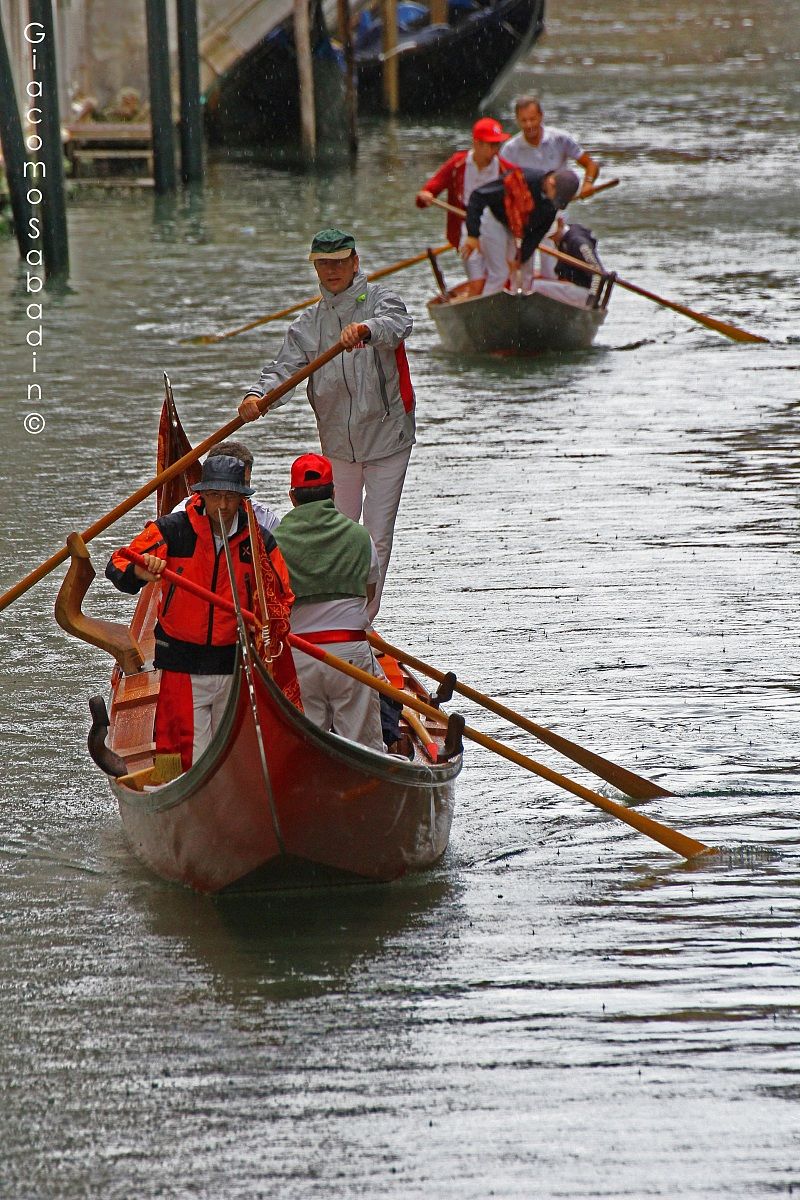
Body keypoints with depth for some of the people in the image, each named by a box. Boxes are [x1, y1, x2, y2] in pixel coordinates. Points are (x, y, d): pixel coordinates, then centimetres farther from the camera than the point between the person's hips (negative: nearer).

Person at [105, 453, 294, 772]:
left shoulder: (259, 542, 2)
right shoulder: (171, 530, -5)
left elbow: (282, 597, 12)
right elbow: (117, 566, -10)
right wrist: (139, 572, -34)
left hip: (234, 666, 3)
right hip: (181, 666, -3)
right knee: (188, 760, -8)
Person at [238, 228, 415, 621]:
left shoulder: (378, 298, -5)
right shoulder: (307, 323, 7)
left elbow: (398, 324, -29)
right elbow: (284, 368, -6)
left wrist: (365, 328, -52)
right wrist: (257, 396, -28)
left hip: (387, 440, -4)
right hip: (338, 446, 4)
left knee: (378, 537, -1)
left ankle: (365, 620, 7)